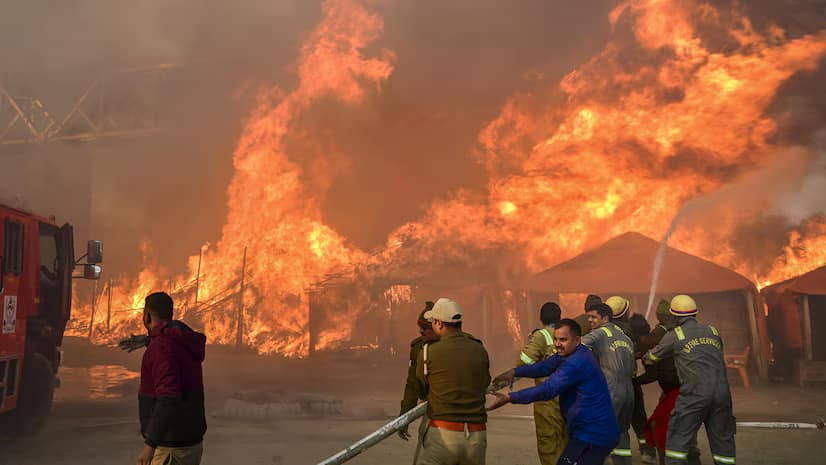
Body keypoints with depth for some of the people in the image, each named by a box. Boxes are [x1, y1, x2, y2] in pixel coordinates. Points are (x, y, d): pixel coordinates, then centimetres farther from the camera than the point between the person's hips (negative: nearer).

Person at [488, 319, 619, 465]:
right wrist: (515, 372, 0)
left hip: (591, 438, -10)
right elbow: (545, 366, 10)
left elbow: (547, 390, -26)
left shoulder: (576, 363, -24)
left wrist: (509, 398, -24)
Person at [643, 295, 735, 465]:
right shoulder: (712, 331, 16)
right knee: (722, 438, 12)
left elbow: (653, 357, 17)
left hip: (694, 393, -4)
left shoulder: (674, 335, 4)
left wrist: (643, 357, 39)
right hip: (722, 392, 4)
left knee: (678, 438, 3)